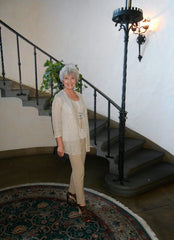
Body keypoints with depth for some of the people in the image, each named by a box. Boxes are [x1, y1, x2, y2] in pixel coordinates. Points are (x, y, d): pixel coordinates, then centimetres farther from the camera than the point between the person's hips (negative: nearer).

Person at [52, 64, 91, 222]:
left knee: (77, 169, 16)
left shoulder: (79, 96, 9)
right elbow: (56, 122, -10)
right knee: (79, 171, -3)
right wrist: (60, 144, -12)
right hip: (71, 139, -6)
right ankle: (82, 206, 14)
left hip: (83, 138, 7)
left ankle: (71, 195, 38)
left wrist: (87, 139, 14)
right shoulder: (59, 98, -10)